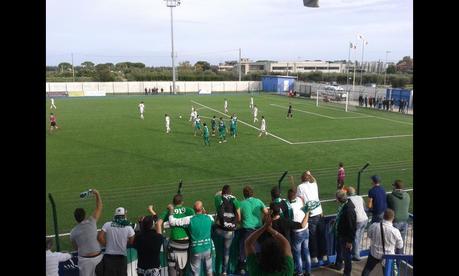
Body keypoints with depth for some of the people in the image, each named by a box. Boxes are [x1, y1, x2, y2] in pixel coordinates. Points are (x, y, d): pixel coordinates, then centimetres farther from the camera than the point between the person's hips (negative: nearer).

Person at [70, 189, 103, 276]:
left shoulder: (73, 232, -6)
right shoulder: (91, 222, -9)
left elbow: (75, 247, 8)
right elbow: (99, 207, 2)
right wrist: (97, 194, 4)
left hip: (85, 259, -1)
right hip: (98, 256, 1)